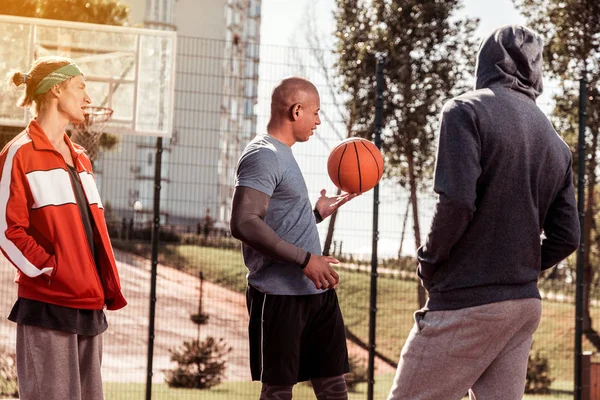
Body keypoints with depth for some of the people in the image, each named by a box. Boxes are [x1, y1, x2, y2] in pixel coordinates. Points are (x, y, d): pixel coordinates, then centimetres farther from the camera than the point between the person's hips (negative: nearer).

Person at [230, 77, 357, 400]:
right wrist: (305, 259, -24)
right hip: (280, 296, -9)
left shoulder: (283, 154, 18)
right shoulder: (262, 156, -12)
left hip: (316, 291, 9)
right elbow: (243, 224, -25)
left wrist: (319, 212, 17)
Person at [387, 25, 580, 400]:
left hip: (466, 303, -7)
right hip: (526, 305, 7)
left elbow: (457, 202, -19)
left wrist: (428, 261, -4)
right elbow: (566, 237, 8)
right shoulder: (555, 142, 12)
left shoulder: (467, 110, -7)